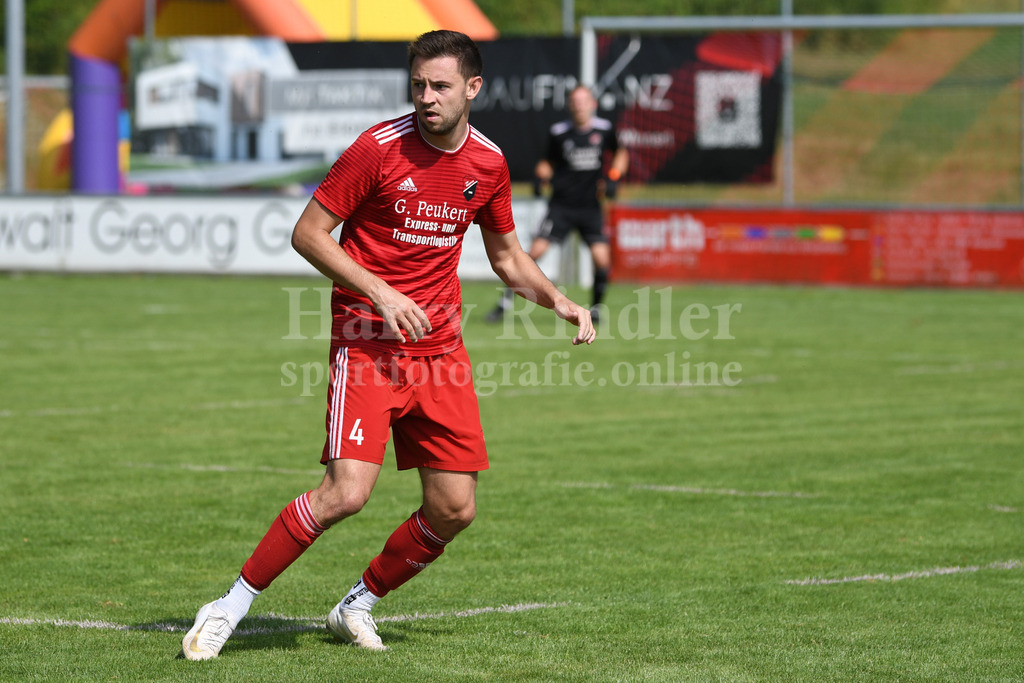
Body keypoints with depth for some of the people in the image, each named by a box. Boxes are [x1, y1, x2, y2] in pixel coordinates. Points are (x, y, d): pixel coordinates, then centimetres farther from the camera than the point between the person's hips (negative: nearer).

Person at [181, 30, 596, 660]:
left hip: (440, 347, 6)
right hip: (368, 344, -6)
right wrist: (380, 293, -17)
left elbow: (508, 257, 21)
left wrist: (562, 302, 5)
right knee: (346, 493, -20)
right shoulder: (380, 148, -11)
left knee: (455, 509, 1)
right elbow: (308, 234, -7)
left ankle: (359, 606, 24)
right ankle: (231, 606, -7)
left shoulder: (488, 163, 6)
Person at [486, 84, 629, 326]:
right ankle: (505, 302, -2)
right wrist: (540, 177, -6)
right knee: (536, 250, -12)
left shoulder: (604, 129, -1)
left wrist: (613, 178, -1)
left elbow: (620, 154, 15)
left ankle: (596, 308, 11)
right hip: (561, 206, -1)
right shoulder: (559, 132, -2)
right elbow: (548, 161, 13)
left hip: (590, 206, 1)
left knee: (602, 259, -12)